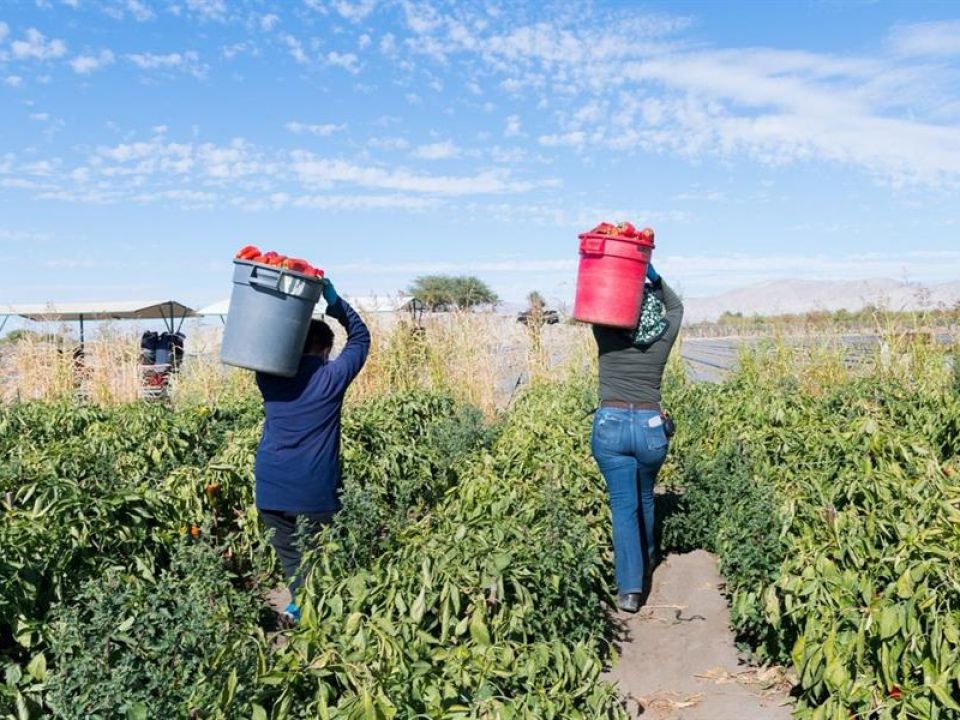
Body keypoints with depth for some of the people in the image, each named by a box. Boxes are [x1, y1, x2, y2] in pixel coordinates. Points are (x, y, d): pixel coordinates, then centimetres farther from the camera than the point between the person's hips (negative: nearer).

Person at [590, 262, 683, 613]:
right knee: (645, 498, 24)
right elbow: (676, 306, 22)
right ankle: (646, 561, 44)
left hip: (610, 426, -2)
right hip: (651, 427, 2)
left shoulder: (607, 335, -3)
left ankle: (630, 587, -6)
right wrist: (653, 277, 14)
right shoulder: (664, 337, 2)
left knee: (623, 505, 1)